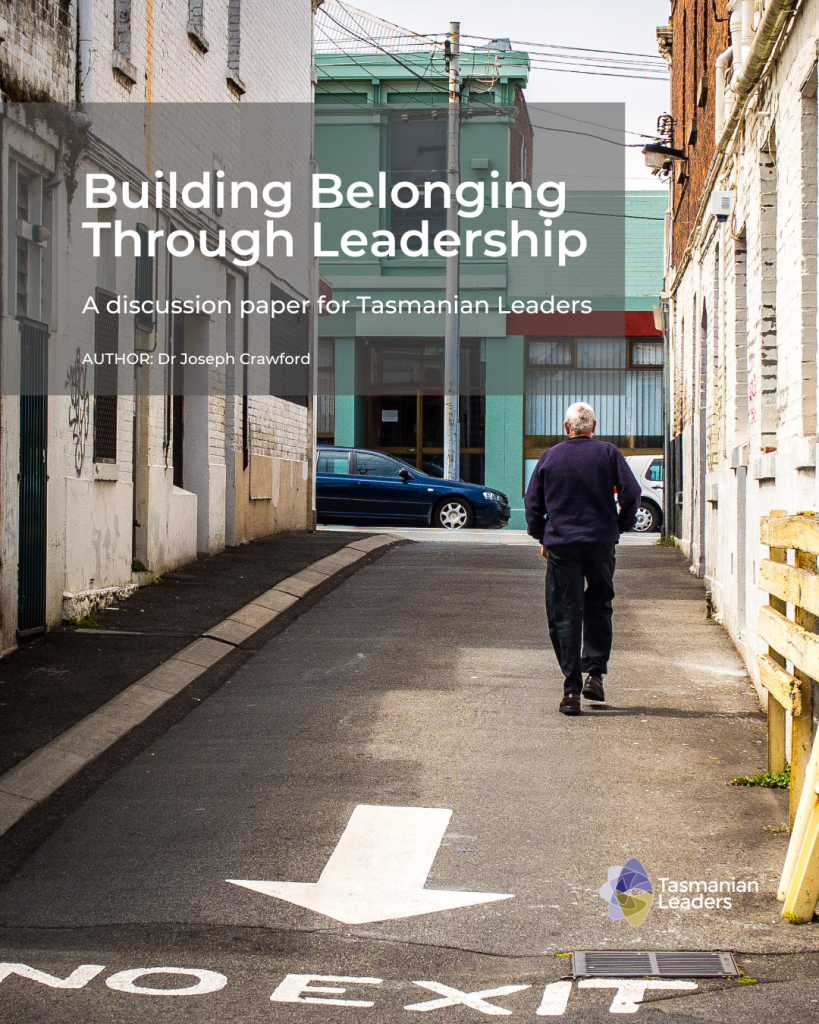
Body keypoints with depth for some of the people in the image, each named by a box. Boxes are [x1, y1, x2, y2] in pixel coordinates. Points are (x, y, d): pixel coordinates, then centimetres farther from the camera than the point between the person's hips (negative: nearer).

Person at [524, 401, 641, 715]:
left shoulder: (549, 457, 6)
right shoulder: (608, 453, 2)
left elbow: (533, 502, 9)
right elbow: (630, 493, -5)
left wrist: (541, 537, 19)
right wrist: (622, 525, 9)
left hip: (561, 544, 0)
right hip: (601, 540, 0)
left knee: (564, 615, 1)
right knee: (598, 607, 17)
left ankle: (571, 688, -4)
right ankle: (595, 674, 6)